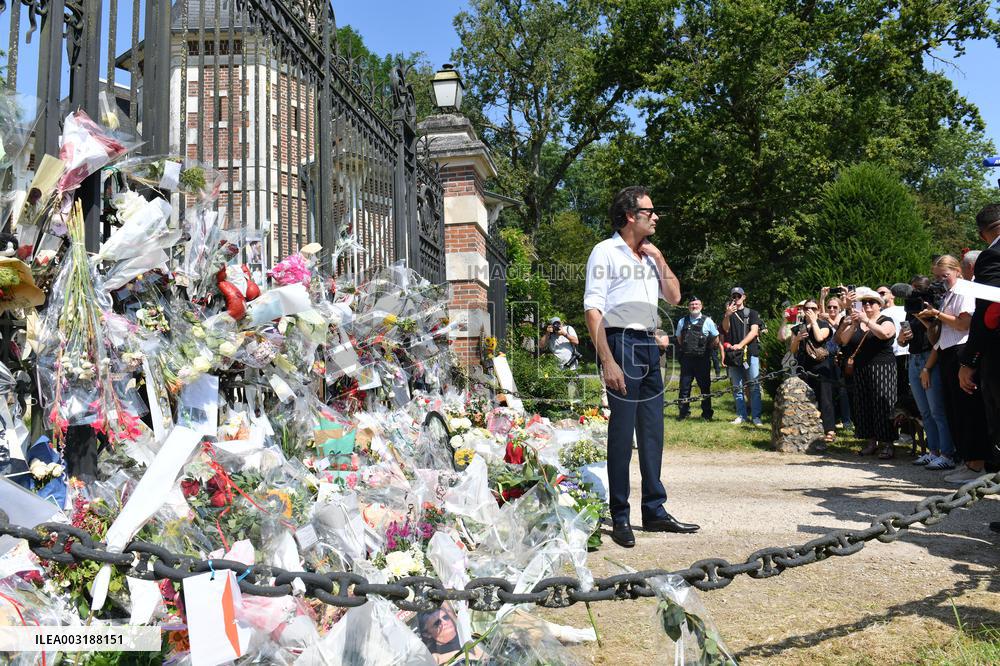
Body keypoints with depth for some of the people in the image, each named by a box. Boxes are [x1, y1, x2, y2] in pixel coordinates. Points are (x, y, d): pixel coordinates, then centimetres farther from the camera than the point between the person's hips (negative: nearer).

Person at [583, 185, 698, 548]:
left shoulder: (648, 256, 19)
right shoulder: (606, 251, -4)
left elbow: (674, 297, 22)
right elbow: (592, 309, -12)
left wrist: (659, 260, 9)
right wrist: (607, 361, -20)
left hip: (649, 346, 8)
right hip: (622, 342, -8)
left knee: (652, 430, 11)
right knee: (622, 432, -5)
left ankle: (654, 511, 20)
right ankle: (620, 518, 4)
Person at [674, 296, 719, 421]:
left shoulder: (708, 321, 2)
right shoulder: (682, 321, 9)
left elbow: (716, 340, 9)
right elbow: (679, 339, 19)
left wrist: (707, 350, 5)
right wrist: (686, 349, 10)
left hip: (703, 359, -2)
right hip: (686, 359, 2)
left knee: (705, 387, 4)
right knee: (684, 386, 3)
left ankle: (707, 413, 13)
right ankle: (683, 412, 12)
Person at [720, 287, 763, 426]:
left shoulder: (751, 313, 11)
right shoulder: (727, 314, 18)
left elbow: (754, 331, -2)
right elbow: (725, 329, 1)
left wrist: (740, 345, -14)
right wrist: (727, 315, -17)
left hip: (750, 353, -2)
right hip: (733, 355, 3)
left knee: (754, 385, -7)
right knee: (737, 387, 3)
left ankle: (756, 416, -7)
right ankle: (741, 415, 8)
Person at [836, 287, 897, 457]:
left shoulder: (886, 321, 3)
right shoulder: (856, 322, 14)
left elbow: (883, 333, -20)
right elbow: (843, 340, 1)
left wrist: (866, 320, -20)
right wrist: (854, 325, -12)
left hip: (882, 368, -5)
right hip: (861, 371, 5)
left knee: (882, 403, -8)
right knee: (864, 405, 3)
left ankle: (887, 444, -5)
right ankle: (871, 441, 11)